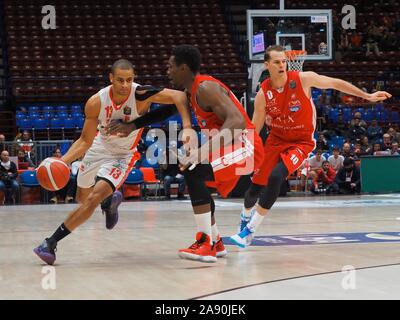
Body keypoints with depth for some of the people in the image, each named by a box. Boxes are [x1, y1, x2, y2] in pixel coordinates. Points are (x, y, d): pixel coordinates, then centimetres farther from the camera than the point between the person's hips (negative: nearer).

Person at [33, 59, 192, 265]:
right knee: (82, 199, 20)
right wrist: (63, 161, -26)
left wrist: (186, 125, -50)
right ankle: (111, 199, 53)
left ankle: (51, 243, -12)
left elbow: (178, 96, -35)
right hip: (98, 148, 4)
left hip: (123, 155, -4)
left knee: (94, 198, -21)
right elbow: (86, 140, -12)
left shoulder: (141, 95, -29)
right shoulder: (96, 102, -22)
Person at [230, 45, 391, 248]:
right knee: (256, 186, 5)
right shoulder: (263, 94, -12)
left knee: (275, 177, -26)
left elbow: (335, 84, -4)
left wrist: (367, 96, -1)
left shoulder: (303, 79, -17)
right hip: (276, 139, 3)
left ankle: (249, 230, -14)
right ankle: (246, 214, 43)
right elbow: (254, 130, -5)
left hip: (301, 142, -2)